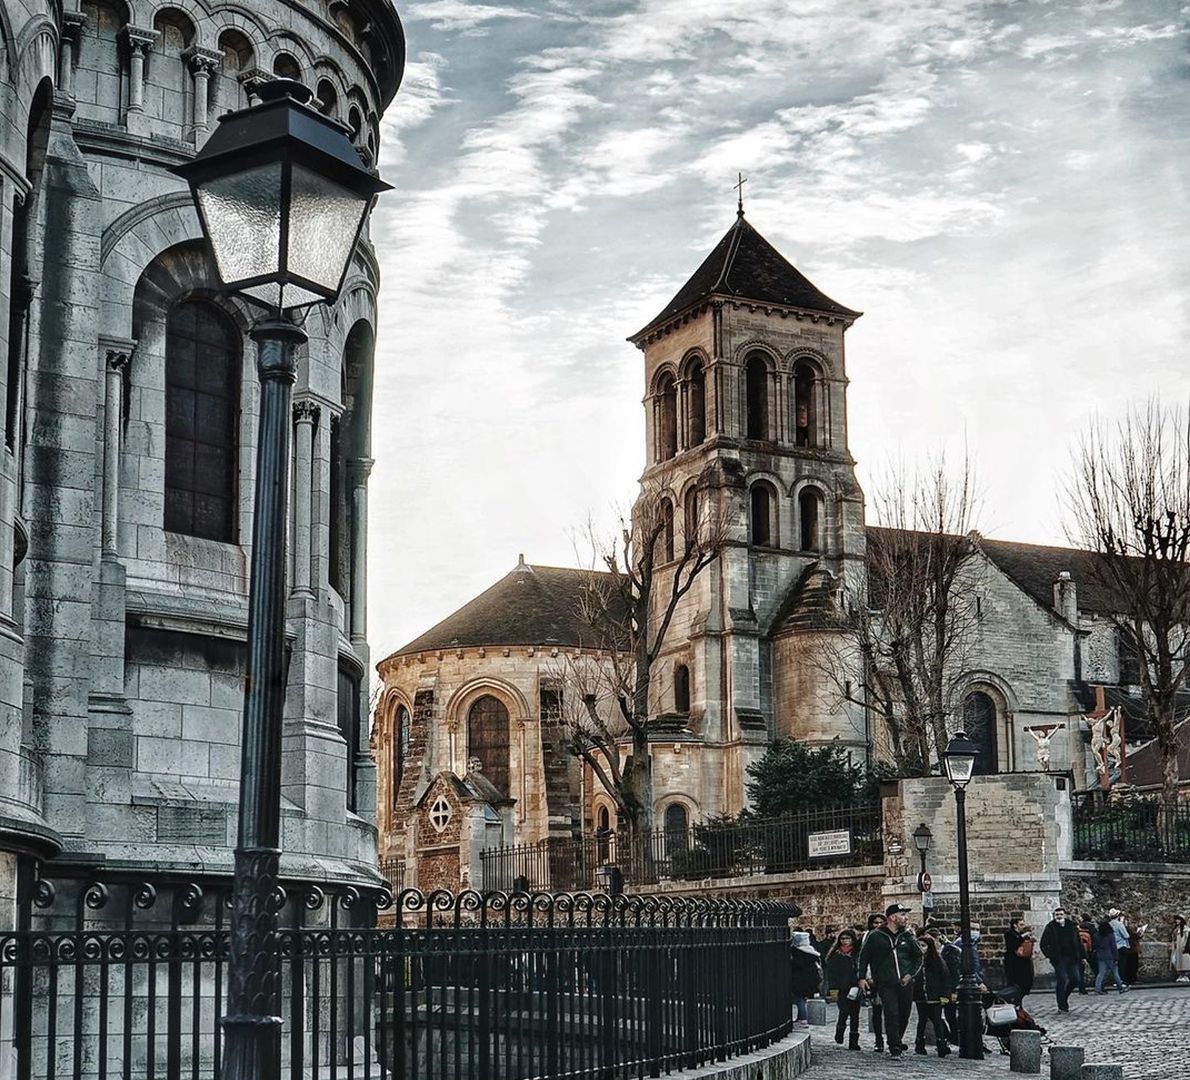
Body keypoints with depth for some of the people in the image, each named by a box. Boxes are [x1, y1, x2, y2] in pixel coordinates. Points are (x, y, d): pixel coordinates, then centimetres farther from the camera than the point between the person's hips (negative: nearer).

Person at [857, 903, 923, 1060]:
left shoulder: (907, 936, 11)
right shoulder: (875, 936, 2)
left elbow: (918, 957, 17)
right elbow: (864, 957, 8)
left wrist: (911, 974, 3)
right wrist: (862, 978, 0)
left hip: (905, 984, 4)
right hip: (885, 984, -4)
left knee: (904, 1016, 7)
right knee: (892, 1014, -13)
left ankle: (897, 1042, 28)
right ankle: (895, 1048, -11)